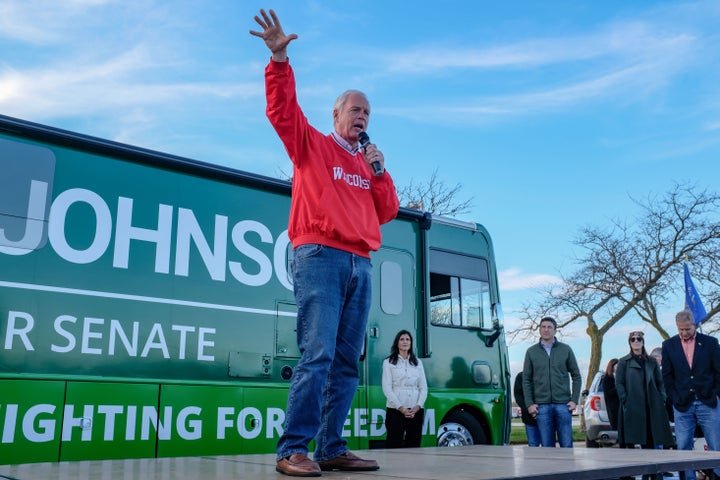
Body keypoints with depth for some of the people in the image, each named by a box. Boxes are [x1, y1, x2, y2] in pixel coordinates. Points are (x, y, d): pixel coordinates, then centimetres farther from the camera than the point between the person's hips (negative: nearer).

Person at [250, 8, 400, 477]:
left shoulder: (367, 164, 24)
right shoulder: (311, 144, 10)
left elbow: (387, 212, 19)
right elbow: (282, 109, -3)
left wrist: (379, 170, 8)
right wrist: (279, 60, -13)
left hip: (360, 265, 6)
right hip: (320, 257, -6)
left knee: (347, 362, 3)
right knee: (317, 354, -16)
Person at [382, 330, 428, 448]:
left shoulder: (418, 362, 15)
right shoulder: (388, 362, 4)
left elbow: (423, 387, 10)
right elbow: (387, 388, -3)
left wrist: (418, 406, -6)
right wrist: (400, 408, -12)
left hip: (416, 411, 3)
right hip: (395, 410, -3)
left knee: (414, 446, 2)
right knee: (394, 446, -8)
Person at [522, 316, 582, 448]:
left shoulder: (566, 349, 6)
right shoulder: (531, 352, 7)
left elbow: (576, 376, 8)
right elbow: (526, 380, 7)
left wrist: (574, 400, -2)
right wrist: (529, 404, -2)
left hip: (563, 404, 0)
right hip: (542, 405, 0)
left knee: (566, 444, 1)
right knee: (547, 445, 4)